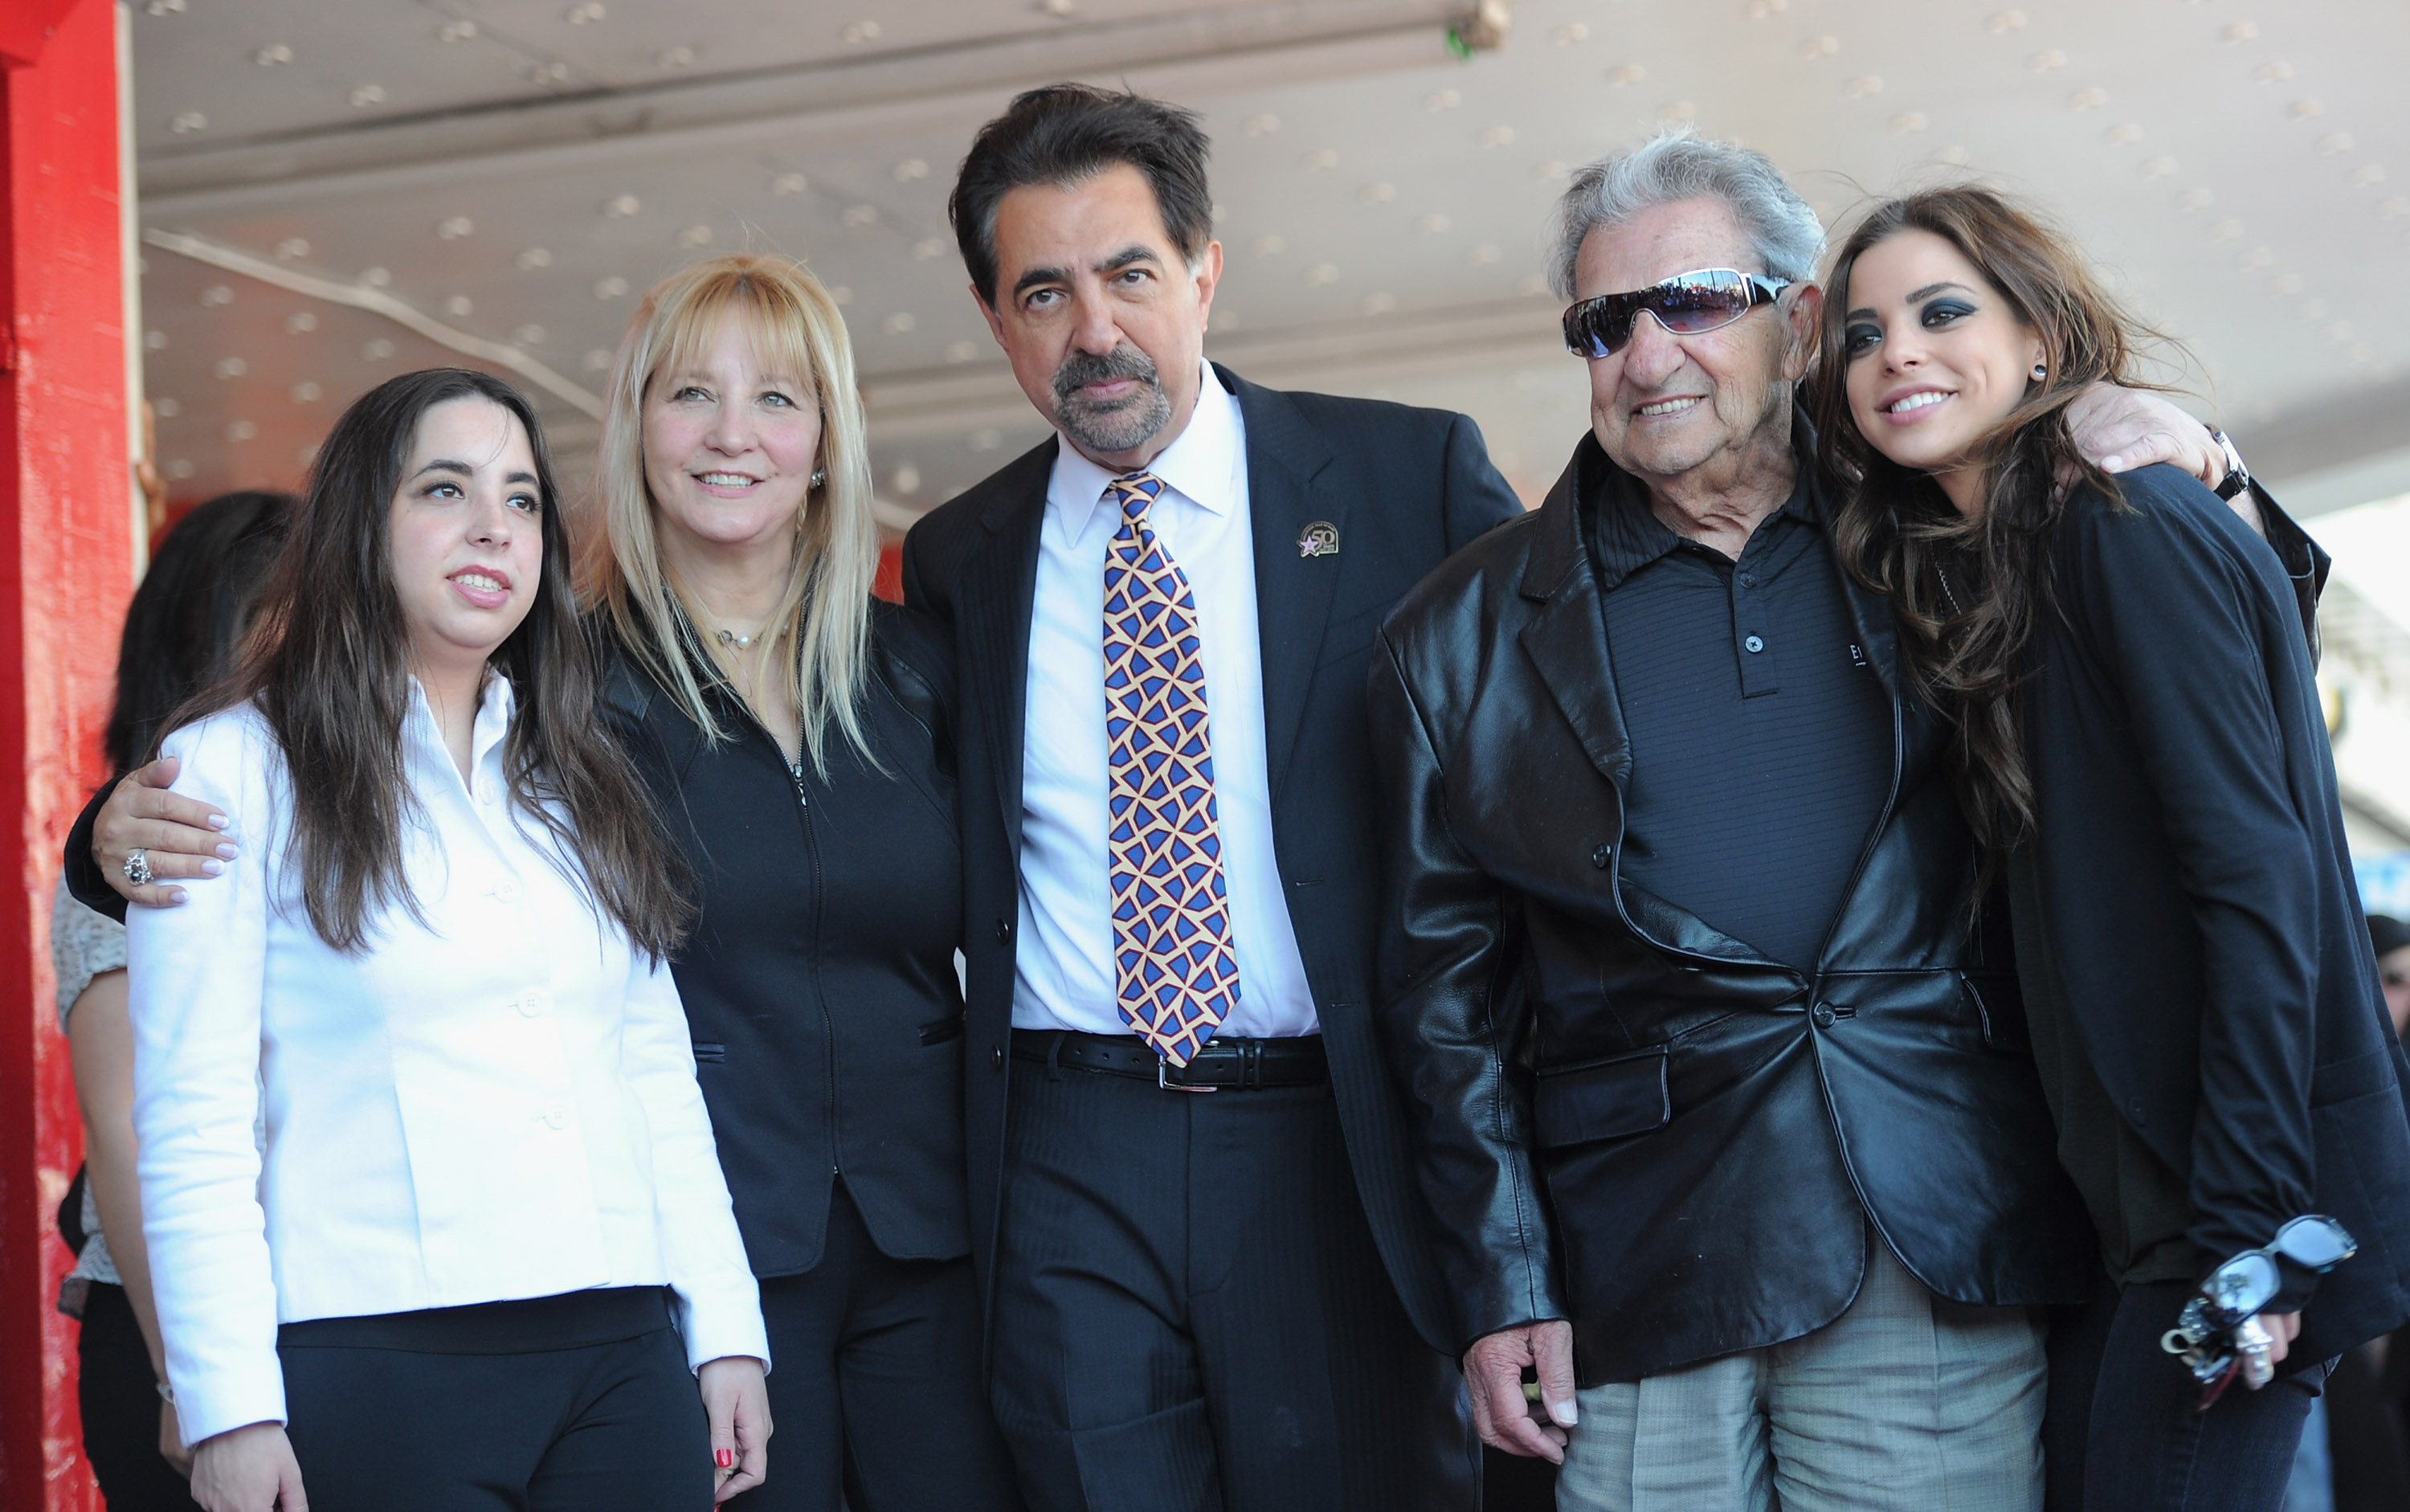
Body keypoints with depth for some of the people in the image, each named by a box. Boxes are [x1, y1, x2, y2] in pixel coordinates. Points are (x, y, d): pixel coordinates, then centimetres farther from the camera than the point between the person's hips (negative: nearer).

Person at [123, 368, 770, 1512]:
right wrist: (229, 1407, -12)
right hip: (377, 1363, -4)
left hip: (624, 1358, 5)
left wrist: (728, 1329, 8)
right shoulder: (232, 767, 1)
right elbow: (193, 1121, -5)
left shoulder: (581, 783, 17)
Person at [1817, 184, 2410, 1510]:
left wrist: (2245, 1229, -21)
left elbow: (2258, 880, -18)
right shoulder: (1974, 575, 15)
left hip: (2245, 1197, -9)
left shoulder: (2129, 528, -11)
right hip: (2144, 1198, 9)